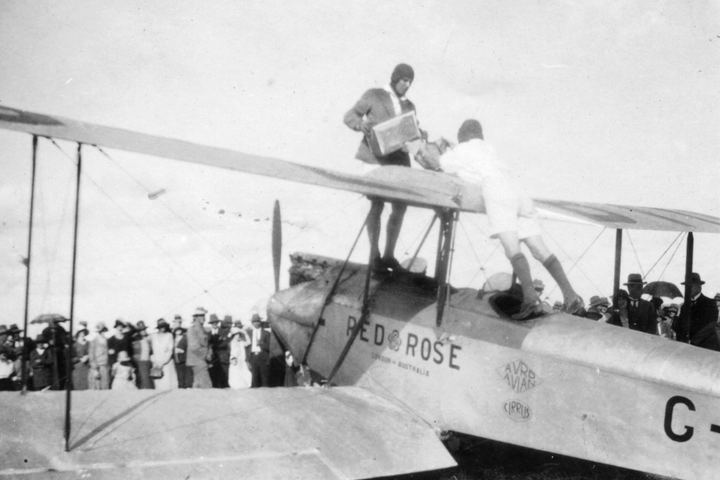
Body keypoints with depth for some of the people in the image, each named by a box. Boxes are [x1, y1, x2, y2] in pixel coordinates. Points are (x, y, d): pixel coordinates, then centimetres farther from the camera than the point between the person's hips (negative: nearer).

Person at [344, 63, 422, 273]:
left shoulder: (409, 106, 20)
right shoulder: (373, 96, 6)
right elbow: (349, 116, 5)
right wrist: (362, 124, -16)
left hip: (398, 160, 5)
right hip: (375, 158, -5)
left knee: (400, 206, 1)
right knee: (377, 205, -7)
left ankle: (389, 255, 12)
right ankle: (374, 255, 4)